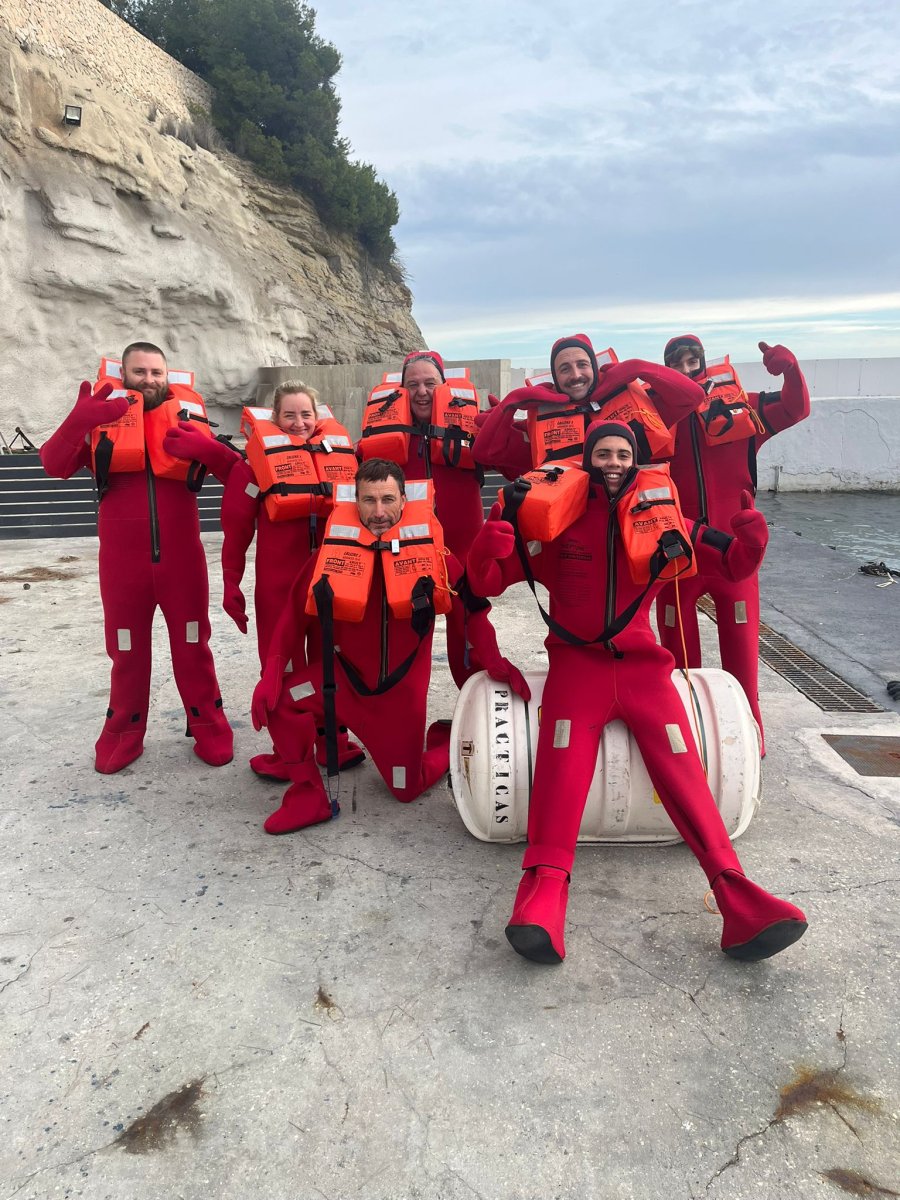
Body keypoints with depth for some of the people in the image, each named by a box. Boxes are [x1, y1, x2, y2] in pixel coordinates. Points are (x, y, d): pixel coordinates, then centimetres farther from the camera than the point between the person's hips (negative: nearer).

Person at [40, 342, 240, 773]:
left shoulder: (184, 420, 4)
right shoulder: (102, 419, 2)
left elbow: (235, 471, -1)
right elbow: (54, 466, -10)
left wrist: (205, 448, -22)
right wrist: (78, 421, -27)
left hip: (181, 560, 0)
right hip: (123, 563, 0)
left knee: (192, 647, 10)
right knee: (127, 651, 12)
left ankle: (209, 729, 23)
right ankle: (123, 735, 26)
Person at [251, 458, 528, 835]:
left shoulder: (429, 551, -14)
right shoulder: (335, 552, -11)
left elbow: (471, 611, -6)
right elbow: (296, 616, -4)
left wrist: (496, 665, -17)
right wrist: (272, 672, -14)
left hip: (402, 689, -1)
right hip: (345, 678, 1)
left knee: (407, 789, 7)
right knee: (279, 699, -25)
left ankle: (449, 741, 40)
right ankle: (308, 797, -4)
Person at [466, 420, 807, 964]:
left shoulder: (661, 519, 12)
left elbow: (735, 563, 15)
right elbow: (487, 580, 6)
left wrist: (751, 527, -9)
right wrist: (502, 523, -14)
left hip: (643, 664, 1)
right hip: (576, 662, -1)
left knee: (682, 768, -22)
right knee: (563, 759, -28)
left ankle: (736, 895, -31)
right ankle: (544, 891, -40)